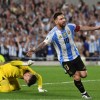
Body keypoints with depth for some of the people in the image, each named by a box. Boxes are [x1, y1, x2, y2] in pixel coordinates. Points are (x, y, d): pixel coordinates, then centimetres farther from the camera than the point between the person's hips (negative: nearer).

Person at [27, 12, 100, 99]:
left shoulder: (70, 26, -8)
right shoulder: (53, 33, -22)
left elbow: (82, 28, 5)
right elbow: (44, 43, -29)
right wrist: (34, 50, -46)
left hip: (75, 56, 5)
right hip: (65, 60, -5)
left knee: (83, 74, 0)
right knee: (77, 77, -7)